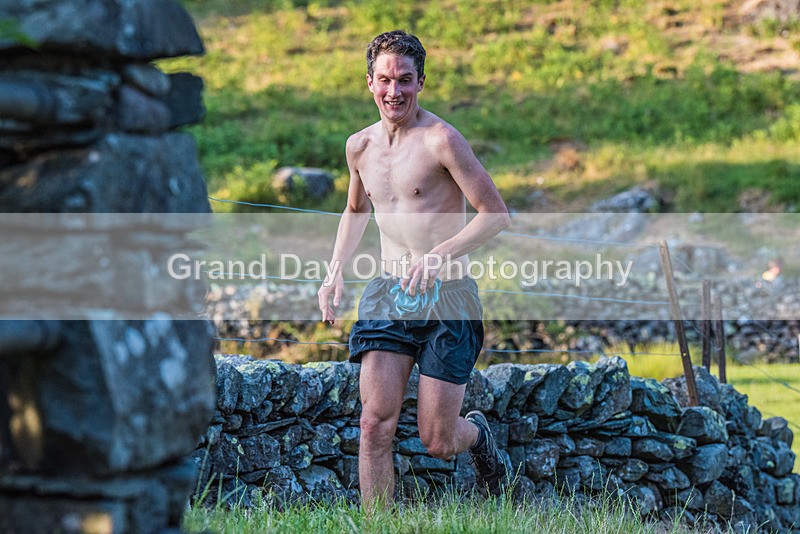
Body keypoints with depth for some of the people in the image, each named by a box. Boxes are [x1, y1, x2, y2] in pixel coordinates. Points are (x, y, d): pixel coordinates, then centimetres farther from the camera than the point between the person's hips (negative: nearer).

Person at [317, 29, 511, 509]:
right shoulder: (360, 146, 8)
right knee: (376, 424, -11)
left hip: (448, 295, -4)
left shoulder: (440, 140, -11)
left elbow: (497, 214, -13)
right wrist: (336, 270, 15)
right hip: (389, 292, 5)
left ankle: (478, 433, 36)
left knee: (438, 442, 0)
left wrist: (439, 255, -25)